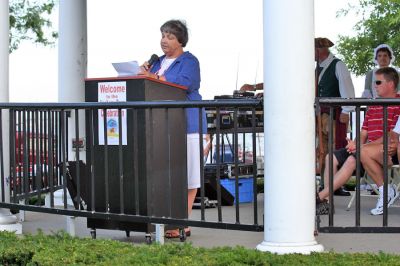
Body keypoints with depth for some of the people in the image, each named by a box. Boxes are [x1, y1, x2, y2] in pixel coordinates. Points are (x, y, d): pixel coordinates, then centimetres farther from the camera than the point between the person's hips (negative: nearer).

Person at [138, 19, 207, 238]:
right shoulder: (159, 62, 19)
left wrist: (153, 78, -23)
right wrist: (146, 73, -1)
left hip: (185, 125, -7)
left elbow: (185, 83, -21)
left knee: (186, 177, -5)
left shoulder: (189, 61, -3)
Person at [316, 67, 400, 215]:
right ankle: (325, 200, -19)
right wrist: (356, 144, -5)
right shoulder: (373, 106, 21)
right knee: (331, 157, -7)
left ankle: (320, 196, -30)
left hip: (387, 150, -9)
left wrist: (362, 146, -19)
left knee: (352, 159, -33)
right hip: (369, 147, 9)